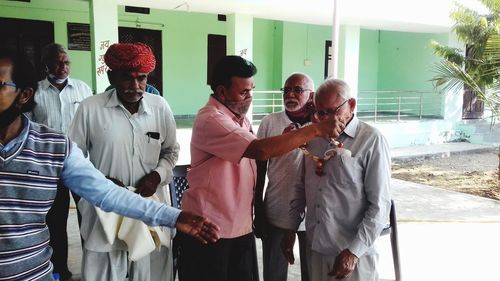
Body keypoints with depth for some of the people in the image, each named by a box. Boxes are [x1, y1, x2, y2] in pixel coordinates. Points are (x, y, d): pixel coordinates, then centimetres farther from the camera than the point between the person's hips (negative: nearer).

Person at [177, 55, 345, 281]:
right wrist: (316, 129, -29)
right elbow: (261, 150, -32)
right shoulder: (210, 120, -21)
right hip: (209, 230, -7)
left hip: (241, 227, 8)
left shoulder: (239, 117, 9)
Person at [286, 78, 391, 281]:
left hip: (351, 252, -5)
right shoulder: (315, 137, 5)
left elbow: (379, 205, -14)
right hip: (315, 247, 5)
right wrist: (291, 228, 11)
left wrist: (354, 251, -15)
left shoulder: (372, 141, -12)